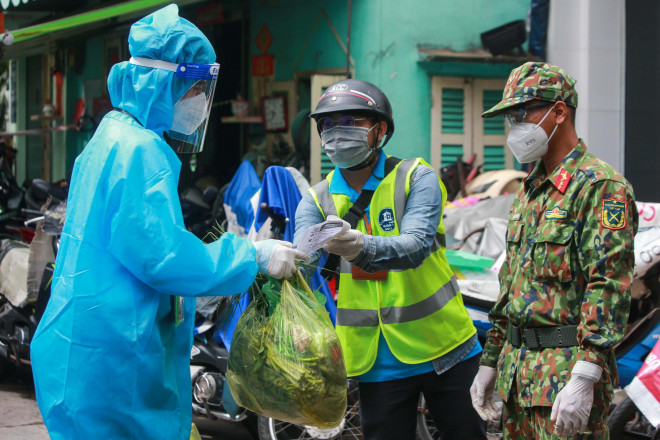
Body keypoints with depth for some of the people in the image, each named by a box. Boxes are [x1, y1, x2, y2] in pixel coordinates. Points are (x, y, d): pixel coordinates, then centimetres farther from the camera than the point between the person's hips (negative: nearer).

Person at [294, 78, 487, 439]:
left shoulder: (416, 179, -6)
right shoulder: (317, 201, 4)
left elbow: (416, 245, -24)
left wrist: (363, 247, -44)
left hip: (444, 352, -2)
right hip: (378, 364, 2)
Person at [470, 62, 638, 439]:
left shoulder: (600, 186, -11)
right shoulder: (528, 191, 18)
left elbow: (609, 286, -19)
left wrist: (584, 379, -25)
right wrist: (491, 361, 20)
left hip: (567, 367, -8)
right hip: (518, 368, 8)